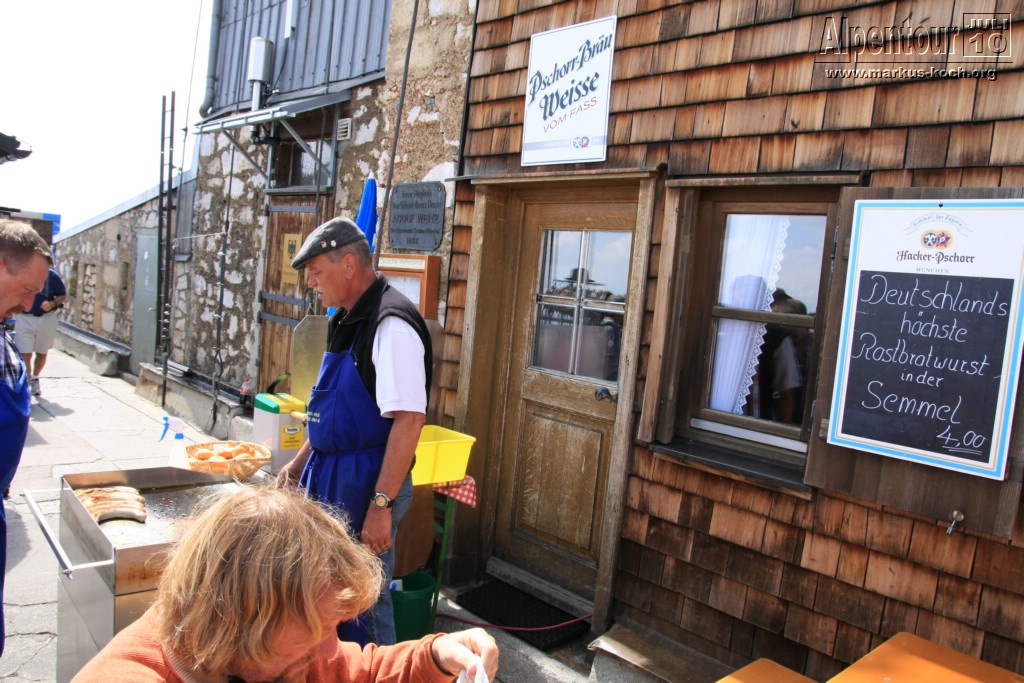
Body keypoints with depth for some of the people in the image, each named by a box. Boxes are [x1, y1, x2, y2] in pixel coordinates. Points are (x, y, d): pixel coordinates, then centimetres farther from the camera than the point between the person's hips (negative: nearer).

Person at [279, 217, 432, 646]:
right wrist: (300, 463, 21)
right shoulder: (346, 320, 12)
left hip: (366, 485, -9)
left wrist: (381, 505, -25)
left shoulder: (391, 324, -20)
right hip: (330, 480, 9)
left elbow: (408, 420, -25)